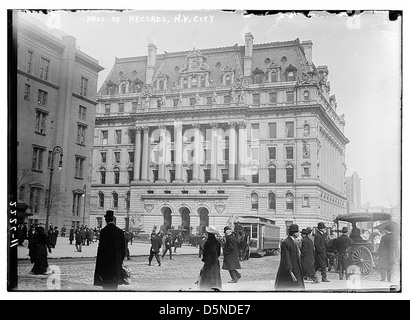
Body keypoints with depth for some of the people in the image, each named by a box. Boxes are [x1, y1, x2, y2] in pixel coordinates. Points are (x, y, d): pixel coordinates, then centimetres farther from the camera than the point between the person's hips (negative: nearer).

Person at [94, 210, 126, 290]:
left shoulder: (104, 231, -11)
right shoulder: (120, 231, 3)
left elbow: (101, 246, -12)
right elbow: (123, 247, 7)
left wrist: (99, 262, -5)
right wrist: (121, 260, 16)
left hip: (105, 260, -4)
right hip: (117, 261, 4)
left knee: (106, 284, 2)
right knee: (114, 283, 12)